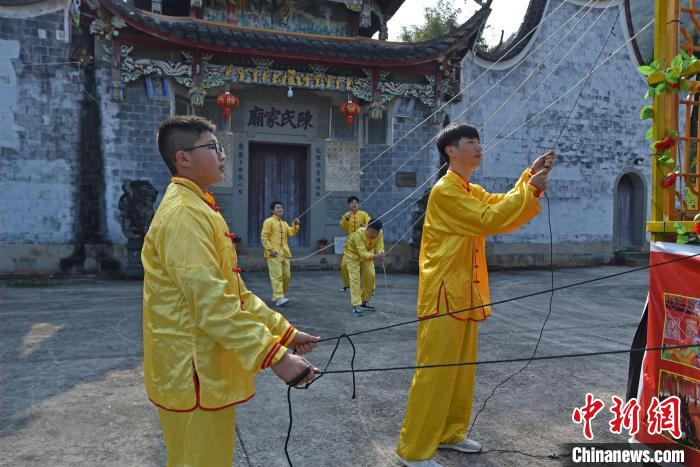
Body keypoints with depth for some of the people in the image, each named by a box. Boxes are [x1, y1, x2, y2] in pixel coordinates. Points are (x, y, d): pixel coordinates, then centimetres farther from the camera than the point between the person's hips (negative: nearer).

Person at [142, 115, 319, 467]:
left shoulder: (200, 210, 14)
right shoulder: (184, 214, -19)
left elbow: (234, 293, 15)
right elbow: (212, 306, -27)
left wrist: (284, 331, 10)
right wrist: (274, 357, -27)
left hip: (211, 371, 10)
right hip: (194, 375, -10)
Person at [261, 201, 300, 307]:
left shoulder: (284, 223, 21)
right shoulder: (269, 221, 0)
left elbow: (291, 233, 6)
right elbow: (264, 237, -7)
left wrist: (295, 225, -9)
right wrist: (270, 249, -16)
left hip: (285, 253, 7)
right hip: (274, 254, -7)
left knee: (287, 275, 7)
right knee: (277, 275, -14)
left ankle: (277, 295, 19)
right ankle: (279, 298, -18)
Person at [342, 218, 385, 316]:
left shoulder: (379, 233, -22)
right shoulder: (359, 234, -38)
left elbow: (379, 247, -21)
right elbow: (362, 253, -42)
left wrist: (381, 253, -44)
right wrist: (375, 256, -57)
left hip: (367, 254, 6)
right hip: (353, 253, -5)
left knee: (371, 275, 1)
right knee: (355, 278, -14)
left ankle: (365, 302, 17)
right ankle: (356, 306, -16)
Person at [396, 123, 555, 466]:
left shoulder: (473, 191, 17)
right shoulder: (445, 191, -14)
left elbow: (504, 207, 9)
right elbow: (489, 221, -20)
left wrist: (530, 176, 0)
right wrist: (530, 189, -14)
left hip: (464, 294, 10)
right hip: (443, 296, -10)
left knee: (462, 368, 16)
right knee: (434, 371, -6)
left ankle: (450, 433, 30)